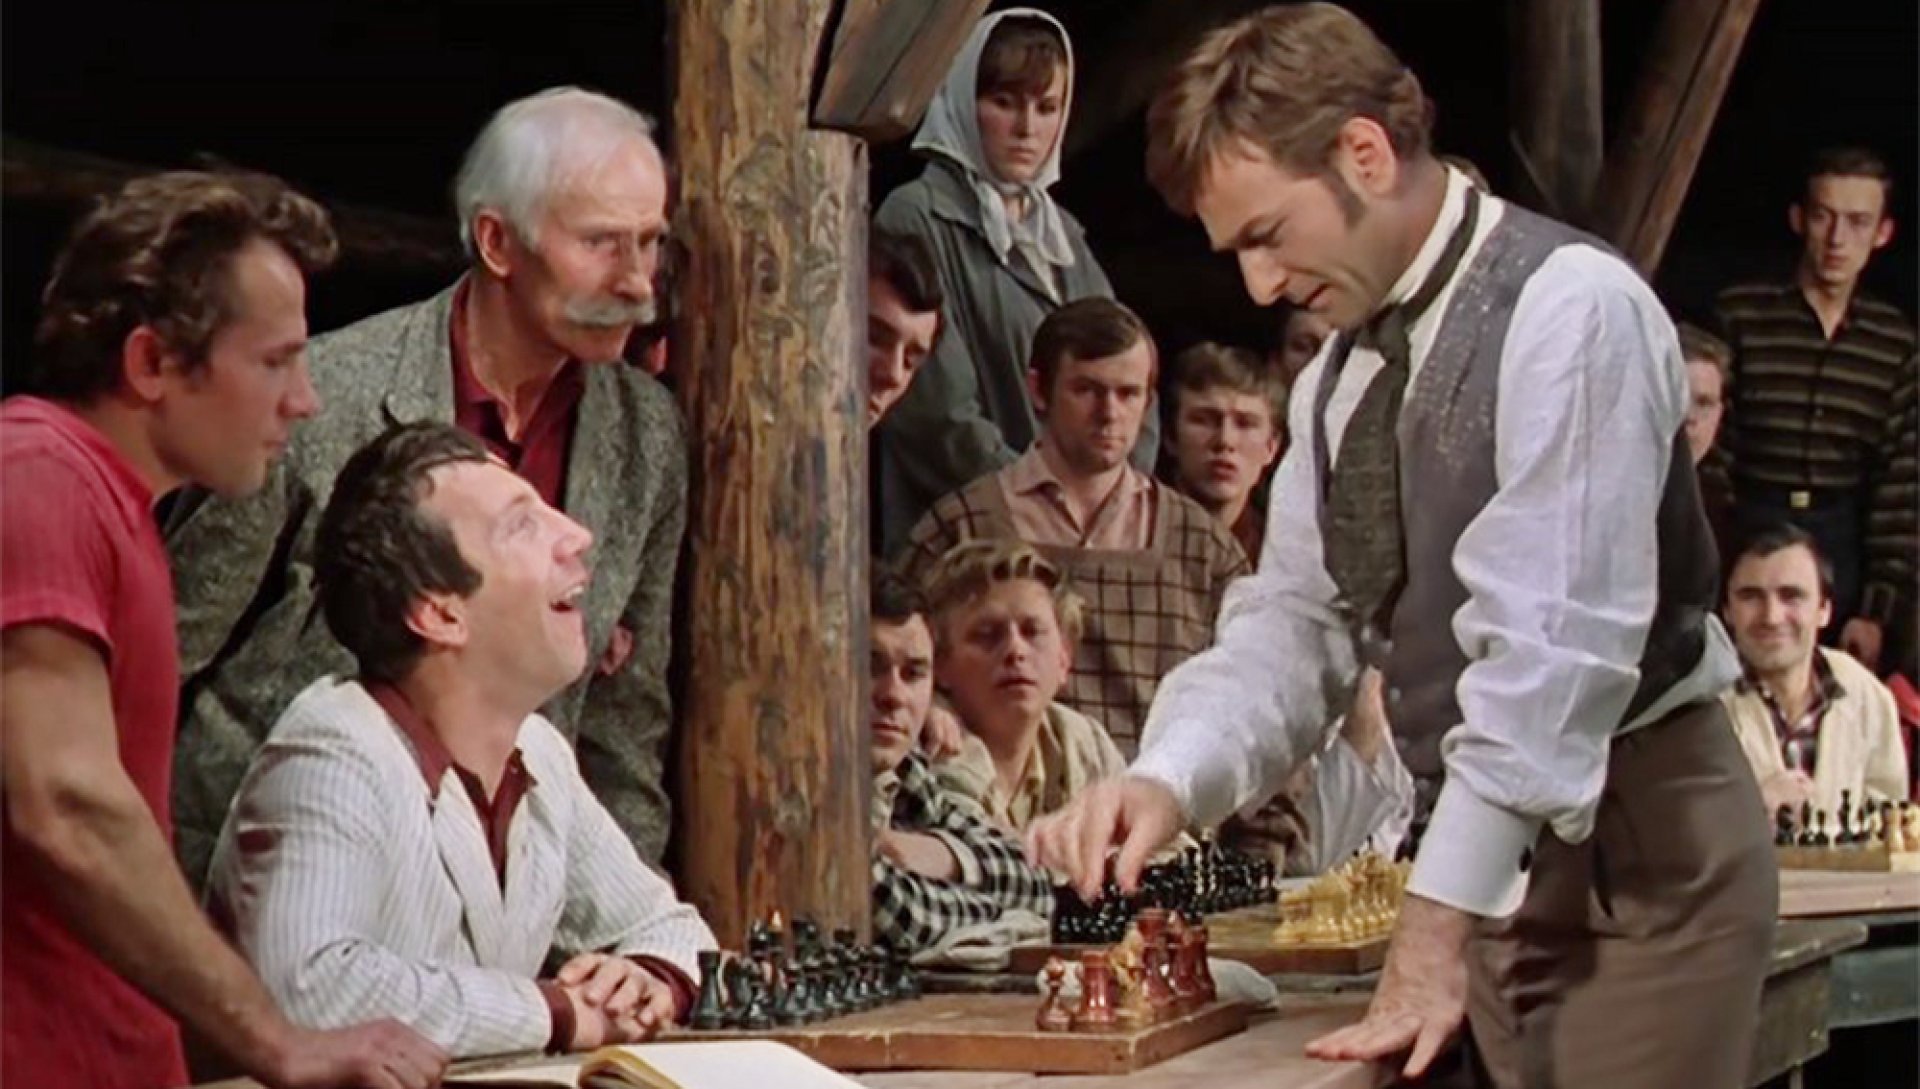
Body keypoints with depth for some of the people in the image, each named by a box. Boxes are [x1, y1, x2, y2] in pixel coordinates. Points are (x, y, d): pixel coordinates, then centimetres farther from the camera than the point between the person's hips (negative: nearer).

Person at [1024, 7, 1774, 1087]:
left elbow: (1558, 637, -21)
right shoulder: (1341, 377, 12)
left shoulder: (1568, 309, -14)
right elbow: (1295, 625, 9)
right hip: (1491, 857, 7)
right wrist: (1169, 780, -11)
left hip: (1638, 850, -7)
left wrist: (1436, 926, -22)